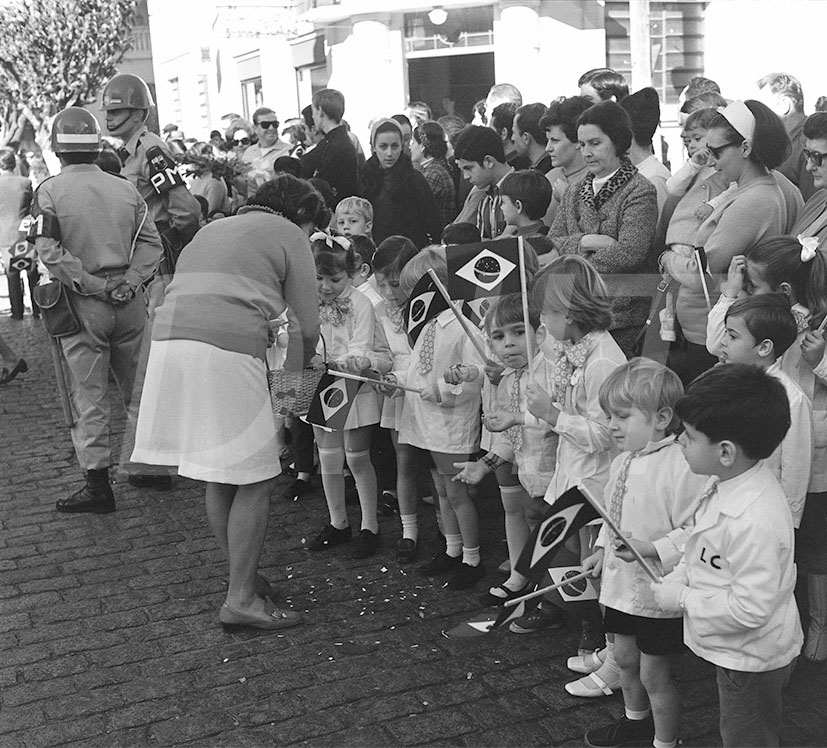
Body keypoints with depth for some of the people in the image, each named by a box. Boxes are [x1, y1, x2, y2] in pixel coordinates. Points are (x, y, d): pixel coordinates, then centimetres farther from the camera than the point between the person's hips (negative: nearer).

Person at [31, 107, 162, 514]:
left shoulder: (49, 191, -5)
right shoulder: (126, 188, 5)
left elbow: (49, 251, -14)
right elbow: (151, 241, -1)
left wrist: (92, 286, -13)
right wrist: (129, 282, -7)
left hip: (83, 303, -3)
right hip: (129, 302, 4)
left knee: (89, 396, 3)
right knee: (137, 387, 17)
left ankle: (98, 485, 6)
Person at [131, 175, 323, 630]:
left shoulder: (212, 229, 31)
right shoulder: (288, 235, 10)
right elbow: (306, 325, 5)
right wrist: (298, 365, 25)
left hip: (168, 342, 8)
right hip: (227, 351, -8)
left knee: (220, 477, 17)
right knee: (255, 480, 1)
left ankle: (244, 577, 28)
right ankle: (241, 599, 3)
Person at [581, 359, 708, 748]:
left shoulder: (681, 466, -25)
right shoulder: (622, 462, 4)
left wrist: (653, 549, -32)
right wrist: (601, 549, 8)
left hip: (660, 595, -8)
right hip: (621, 585, 8)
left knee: (653, 674, 8)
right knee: (625, 658, 25)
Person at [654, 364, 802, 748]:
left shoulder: (754, 522, -37)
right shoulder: (727, 484, -6)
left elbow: (749, 609, -34)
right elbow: (699, 551, 10)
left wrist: (683, 599, -23)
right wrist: (674, 580, -4)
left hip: (752, 660, -9)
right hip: (736, 652, 9)